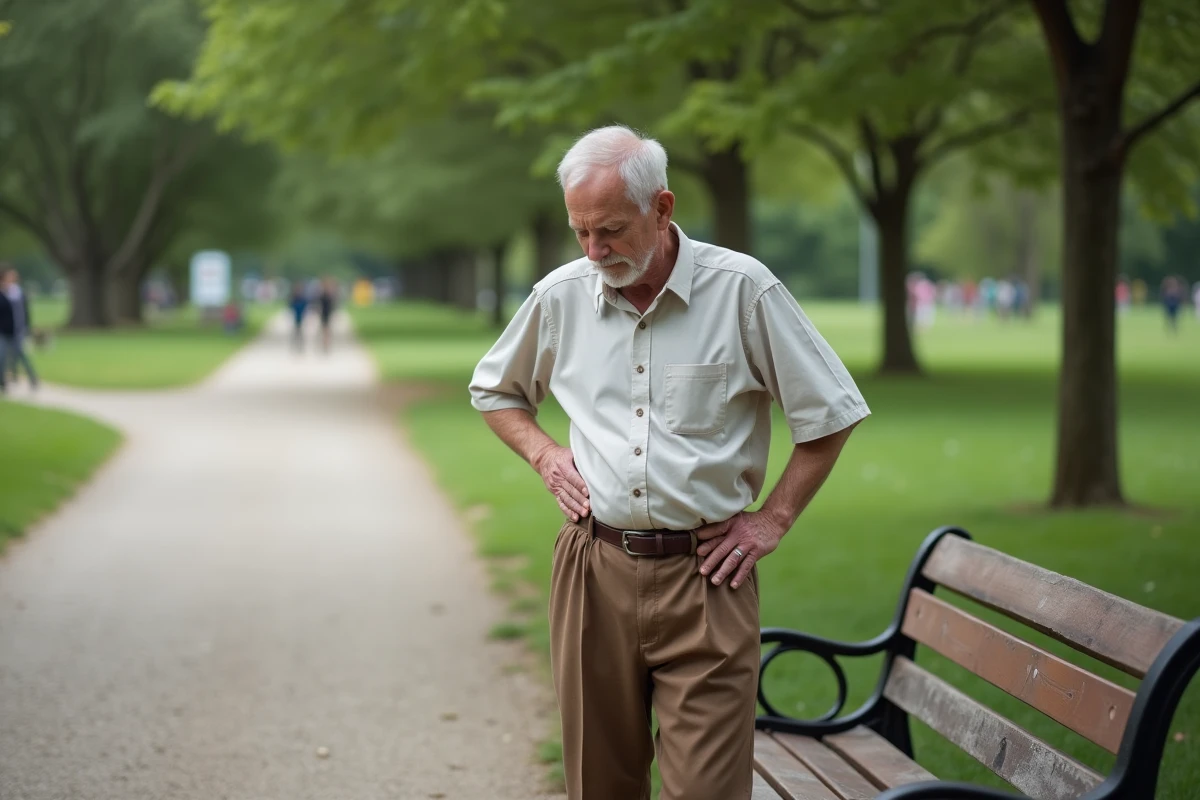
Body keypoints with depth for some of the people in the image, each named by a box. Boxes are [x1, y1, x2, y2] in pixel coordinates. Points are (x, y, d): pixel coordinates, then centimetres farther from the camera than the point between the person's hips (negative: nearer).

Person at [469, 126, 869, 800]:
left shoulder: (742, 290, -6)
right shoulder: (561, 296, 4)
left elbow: (831, 413, 1)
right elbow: (495, 390, 23)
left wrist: (773, 521, -2)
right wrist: (544, 454, 6)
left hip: (703, 574, -3)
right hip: (594, 570, 3)